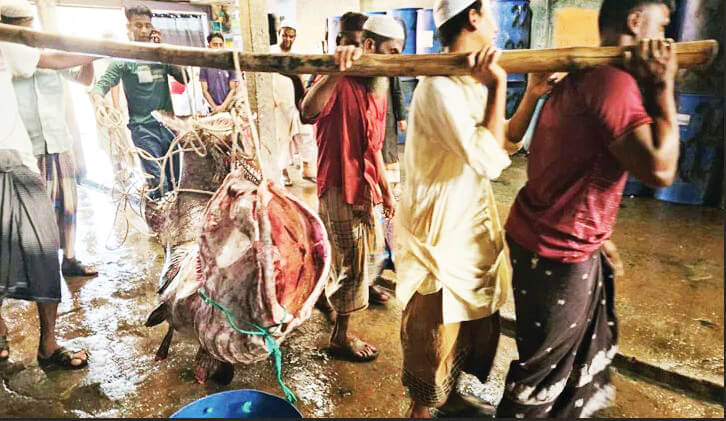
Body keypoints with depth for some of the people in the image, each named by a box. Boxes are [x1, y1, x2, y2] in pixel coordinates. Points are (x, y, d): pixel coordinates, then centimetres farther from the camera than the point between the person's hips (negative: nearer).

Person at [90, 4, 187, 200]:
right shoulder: (123, 59, 2)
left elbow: (185, 78, 2)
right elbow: (101, 85, -7)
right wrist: (99, 102, -30)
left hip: (168, 124, 4)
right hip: (143, 128, -4)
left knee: (174, 180, 7)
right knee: (159, 183, -13)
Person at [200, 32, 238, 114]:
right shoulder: (205, 67, 5)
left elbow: (233, 89, 2)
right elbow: (205, 90, 3)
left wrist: (223, 106, -9)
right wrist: (215, 107, -9)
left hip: (229, 107, 0)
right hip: (214, 110, 0)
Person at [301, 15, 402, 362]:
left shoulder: (379, 89, 11)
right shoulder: (340, 84, -18)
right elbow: (308, 114, -41)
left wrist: (386, 189, 21)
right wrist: (336, 73, -56)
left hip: (366, 187, 9)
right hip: (340, 188, -9)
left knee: (373, 250, 24)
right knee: (351, 262, 3)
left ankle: (361, 291, 53)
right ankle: (340, 337, 23)